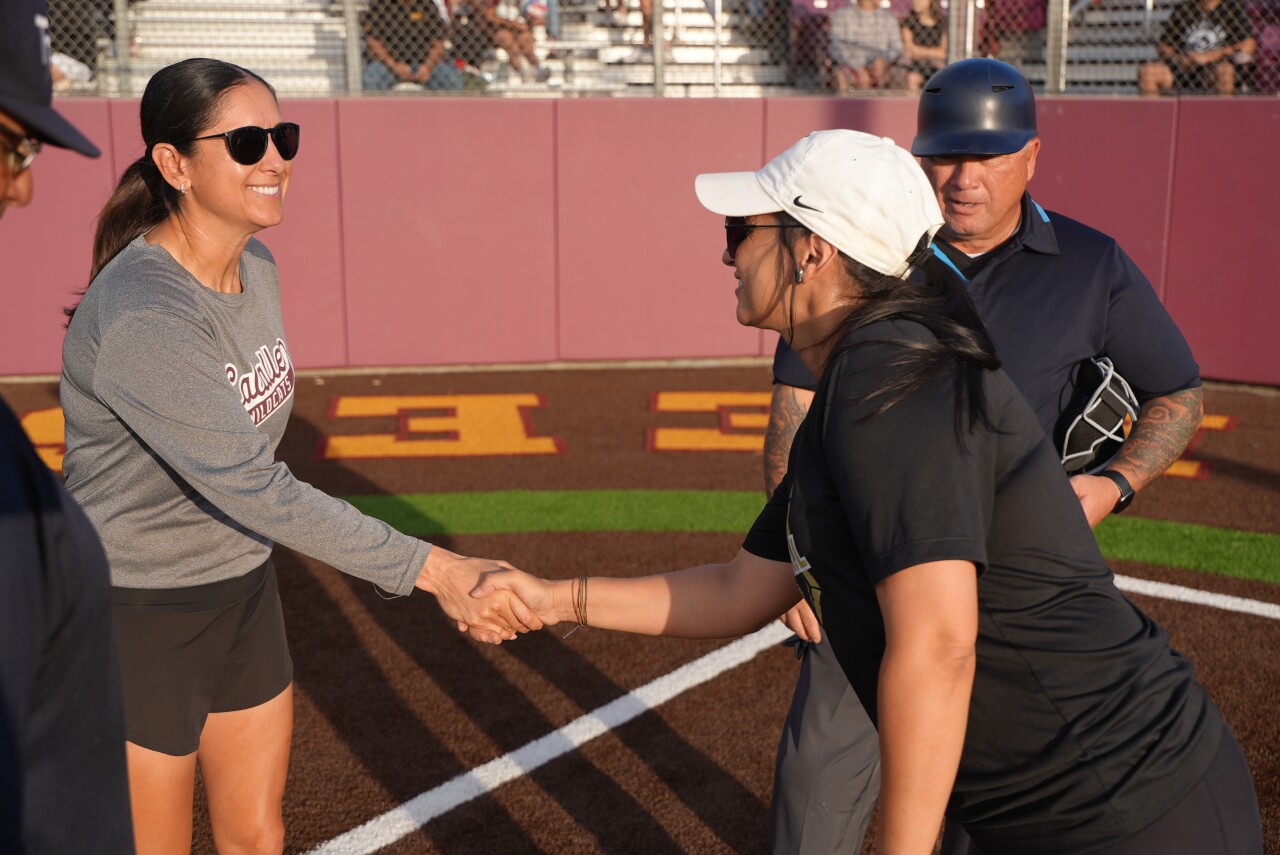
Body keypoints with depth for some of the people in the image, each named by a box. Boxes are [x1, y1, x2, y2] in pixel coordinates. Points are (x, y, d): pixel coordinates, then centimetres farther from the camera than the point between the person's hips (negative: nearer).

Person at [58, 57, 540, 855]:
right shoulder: (140, 317, -28)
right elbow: (258, 490, -32)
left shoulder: (256, 266, -1)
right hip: (137, 613, -7)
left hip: (240, 588, 8)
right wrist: (431, 568, -35)